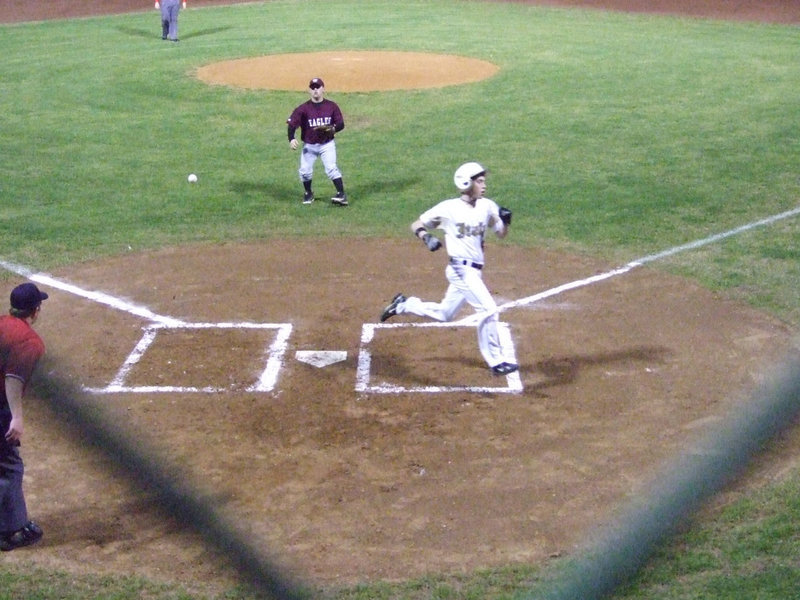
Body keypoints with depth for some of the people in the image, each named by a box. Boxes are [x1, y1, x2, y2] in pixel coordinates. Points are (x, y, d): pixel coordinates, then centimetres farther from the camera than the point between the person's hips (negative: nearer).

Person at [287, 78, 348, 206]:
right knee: (305, 170, -3)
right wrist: (291, 139, -30)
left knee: (331, 168, -15)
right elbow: (292, 123, -13)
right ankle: (308, 193, 22)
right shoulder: (303, 108, -8)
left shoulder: (332, 106, -4)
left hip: (327, 144, -1)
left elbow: (341, 124, -1)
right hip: (309, 145, 1)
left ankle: (341, 194, -14)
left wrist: (333, 129, -24)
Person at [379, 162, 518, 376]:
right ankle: (496, 361, -8)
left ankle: (403, 304, 36)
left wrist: (505, 221, -9)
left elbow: (501, 234, 12)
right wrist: (426, 237, -21)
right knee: (488, 309, -17)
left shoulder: (488, 206, 5)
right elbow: (416, 225, 0)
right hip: (461, 268, -7)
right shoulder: (448, 208, -9)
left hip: (475, 271, 7)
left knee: (444, 314, 18)